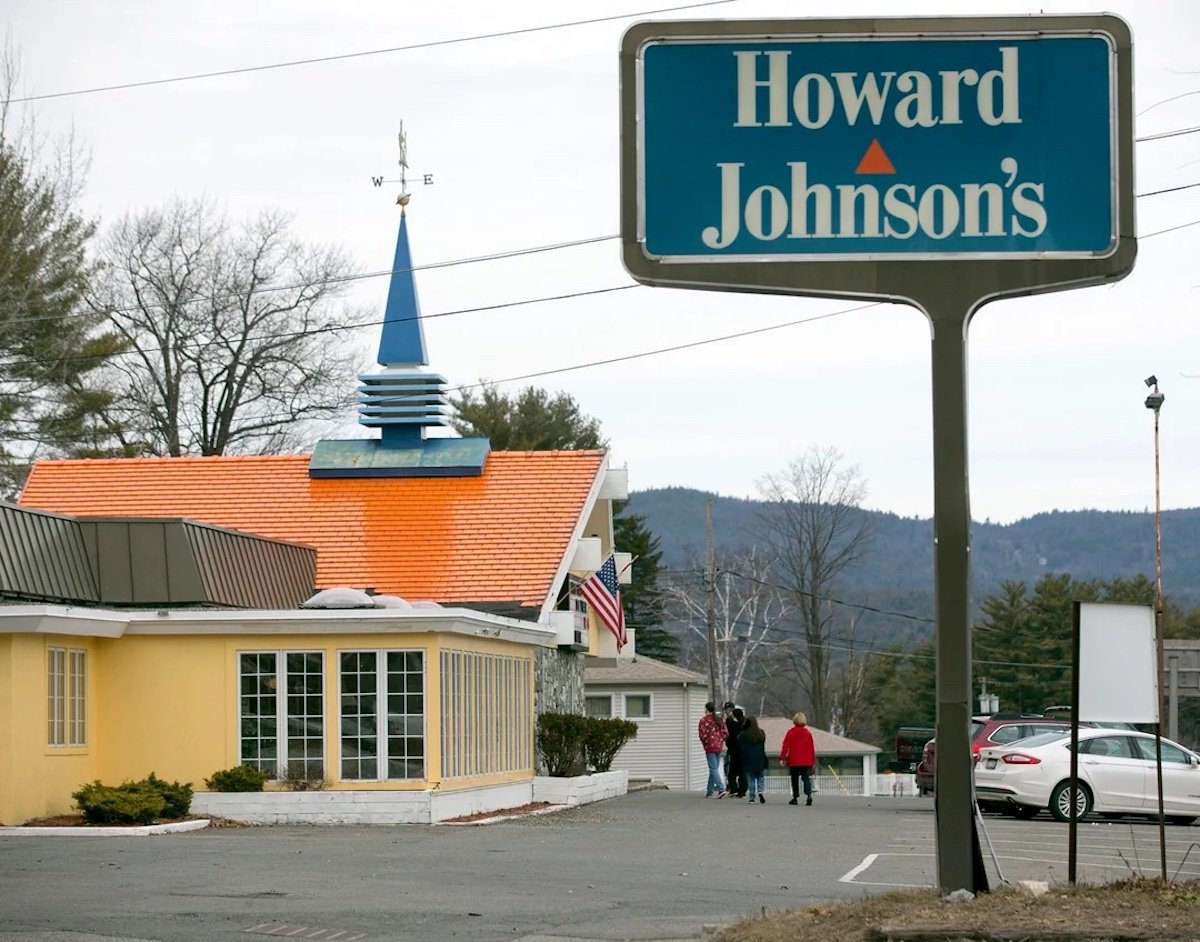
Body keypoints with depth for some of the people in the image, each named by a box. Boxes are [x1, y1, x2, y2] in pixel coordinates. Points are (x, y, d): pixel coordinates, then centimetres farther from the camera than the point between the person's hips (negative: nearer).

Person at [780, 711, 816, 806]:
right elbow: (812, 748, 6)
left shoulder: (790, 732, -4)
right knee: (806, 778, 0)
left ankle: (795, 797, 12)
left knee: (795, 780, 10)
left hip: (793, 761, -1)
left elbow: (785, 746, -5)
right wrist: (813, 761, 13)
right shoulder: (808, 733, 2)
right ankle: (809, 794, -22)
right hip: (806, 761, 1)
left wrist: (782, 758, -2)